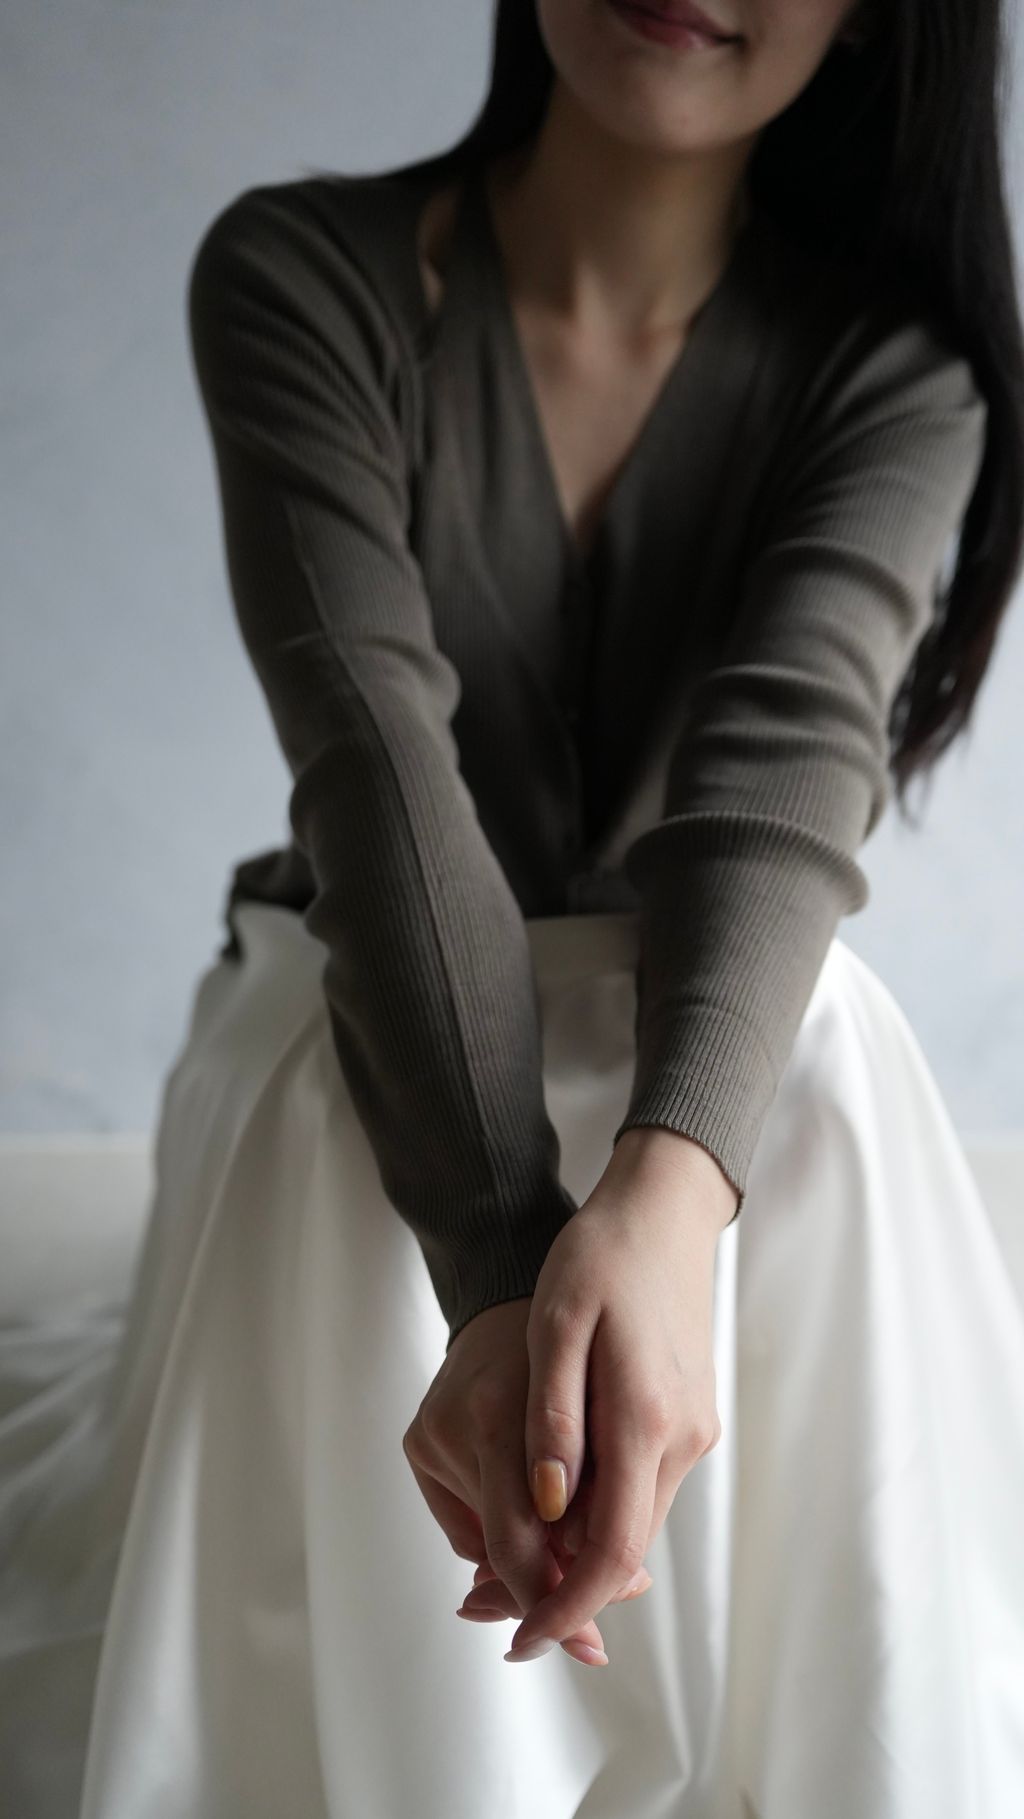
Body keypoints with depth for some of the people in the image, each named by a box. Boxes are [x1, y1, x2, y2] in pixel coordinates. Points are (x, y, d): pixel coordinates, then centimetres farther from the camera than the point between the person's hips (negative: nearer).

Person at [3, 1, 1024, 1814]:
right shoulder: (301, 276, -16)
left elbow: (787, 761, -32)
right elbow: (378, 749, -31)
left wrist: (664, 1197, -55)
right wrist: (504, 1265, -48)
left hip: (743, 1093, 1)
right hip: (374, 1087, -1)